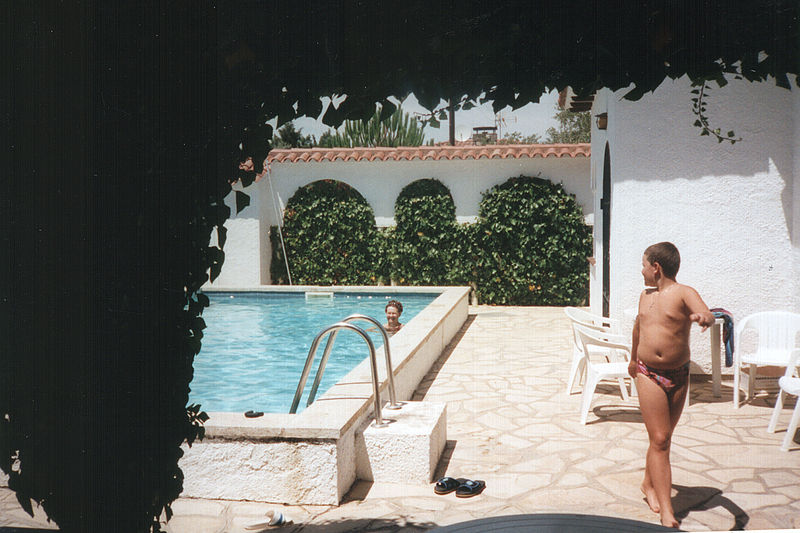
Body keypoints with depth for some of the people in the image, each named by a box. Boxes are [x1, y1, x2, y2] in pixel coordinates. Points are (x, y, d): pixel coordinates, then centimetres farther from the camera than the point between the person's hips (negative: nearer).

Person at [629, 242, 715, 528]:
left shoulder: (683, 293, -8)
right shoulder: (645, 294, 9)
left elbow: (707, 314, -27)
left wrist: (704, 318, -52)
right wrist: (633, 358, 37)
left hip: (678, 376, -2)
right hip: (649, 375, 2)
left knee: (663, 438, 14)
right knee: (659, 440, -6)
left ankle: (650, 484, 39)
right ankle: (667, 514, -6)